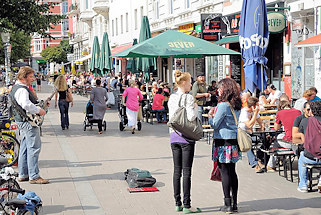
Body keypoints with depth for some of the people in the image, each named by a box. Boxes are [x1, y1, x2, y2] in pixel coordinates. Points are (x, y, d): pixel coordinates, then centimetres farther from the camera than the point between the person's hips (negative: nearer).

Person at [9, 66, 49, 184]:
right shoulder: (22, 90, -18)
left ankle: (23, 175, 21)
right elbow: (26, 104, -34)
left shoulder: (15, 88, 16)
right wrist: (39, 110, -22)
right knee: (34, 148, -7)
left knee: (24, 148, 15)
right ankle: (34, 176, -5)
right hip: (28, 121, -11)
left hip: (22, 121, 11)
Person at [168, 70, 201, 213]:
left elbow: (171, 117, 11)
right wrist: (196, 108, -4)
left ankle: (177, 203, 15)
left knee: (177, 171, 10)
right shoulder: (188, 98, -13)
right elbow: (191, 117, -20)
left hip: (174, 137, 7)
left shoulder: (172, 98, 8)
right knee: (186, 172, -1)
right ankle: (186, 205, 3)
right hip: (186, 137, -6)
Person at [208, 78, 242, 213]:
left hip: (223, 141, -8)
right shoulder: (237, 105, 10)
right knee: (232, 171, 11)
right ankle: (234, 203, 15)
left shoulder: (223, 105, -14)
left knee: (224, 172, -3)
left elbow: (215, 125, -11)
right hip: (234, 140, 8)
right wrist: (215, 116, 20)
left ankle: (228, 205, -1)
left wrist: (209, 117, 8)